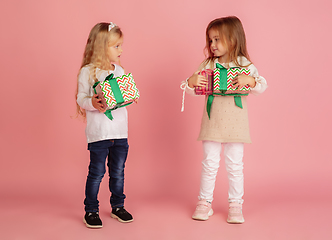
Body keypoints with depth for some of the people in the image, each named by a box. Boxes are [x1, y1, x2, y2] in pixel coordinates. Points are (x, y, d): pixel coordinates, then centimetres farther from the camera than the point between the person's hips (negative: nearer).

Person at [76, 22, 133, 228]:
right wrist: (92, 103, -27)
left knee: (118, 172, 14)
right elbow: (81, 98, -7)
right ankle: (91, 210, 16)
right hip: (98, 132, -5)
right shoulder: (87, 72, -7)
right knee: (96, 173, 2)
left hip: (120, 131, 5)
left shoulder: (119, 71, 9)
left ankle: (118, 206, 29)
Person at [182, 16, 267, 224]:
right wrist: (192, 81, -15)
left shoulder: (245, 64, -3)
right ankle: (205, 203, 19)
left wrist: (249, 80, -26)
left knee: (235, 165, 5)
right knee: (209, 163, 7)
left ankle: (235, 205, 17)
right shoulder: (208, 65, 4)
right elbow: (192, 88, 7)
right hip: (212, 122, 2)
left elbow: (263, 85, -8)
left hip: (235, 124, -2)